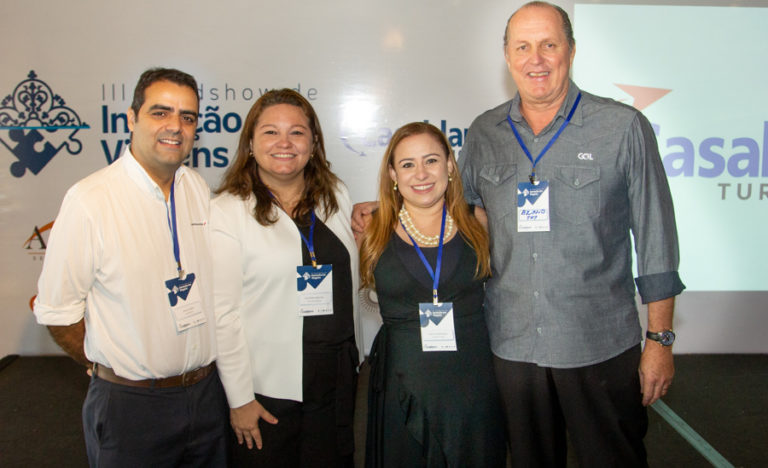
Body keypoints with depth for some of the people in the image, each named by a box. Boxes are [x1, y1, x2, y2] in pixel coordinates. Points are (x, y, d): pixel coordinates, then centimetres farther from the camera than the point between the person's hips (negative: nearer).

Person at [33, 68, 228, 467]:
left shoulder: (200, 190, 2)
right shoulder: (89, 201, -15)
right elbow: (56, 310, -10)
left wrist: (201, 371, 7)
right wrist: (110, 371, -2)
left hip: (208, 393, 5)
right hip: (130, 403, -5)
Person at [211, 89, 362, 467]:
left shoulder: (336, 197, 6)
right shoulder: (227, 211, -9)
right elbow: (222, 312, -11)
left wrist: (356, 360, 12)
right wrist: (240, 399, -10)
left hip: (337, 384, 4)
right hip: (267, 391, -4)